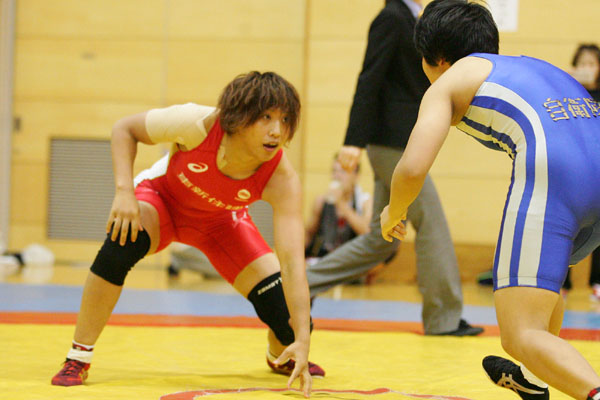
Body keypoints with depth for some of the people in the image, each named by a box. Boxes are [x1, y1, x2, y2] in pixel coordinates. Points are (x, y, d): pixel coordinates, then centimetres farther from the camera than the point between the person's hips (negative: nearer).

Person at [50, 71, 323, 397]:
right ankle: (78, 359, -21)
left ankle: (279, 357, 32)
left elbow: (292, 260, -39)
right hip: (162, 197, -1)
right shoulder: (198, 124, -37)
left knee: (290, 325, -10)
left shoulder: (282, 180, -35)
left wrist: (302, 340, -47)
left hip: (220, 221, 1)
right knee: (123, 241, -38)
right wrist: (124, 190, -34)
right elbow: (124, 129, -20)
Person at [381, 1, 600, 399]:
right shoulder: (536, 67, 36)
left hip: (551, 173, -7)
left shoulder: (449, 81, 17)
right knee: (539, 269, 36)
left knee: (520, 335, -9)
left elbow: (413, 169, 3)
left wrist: (393, 214, 24)